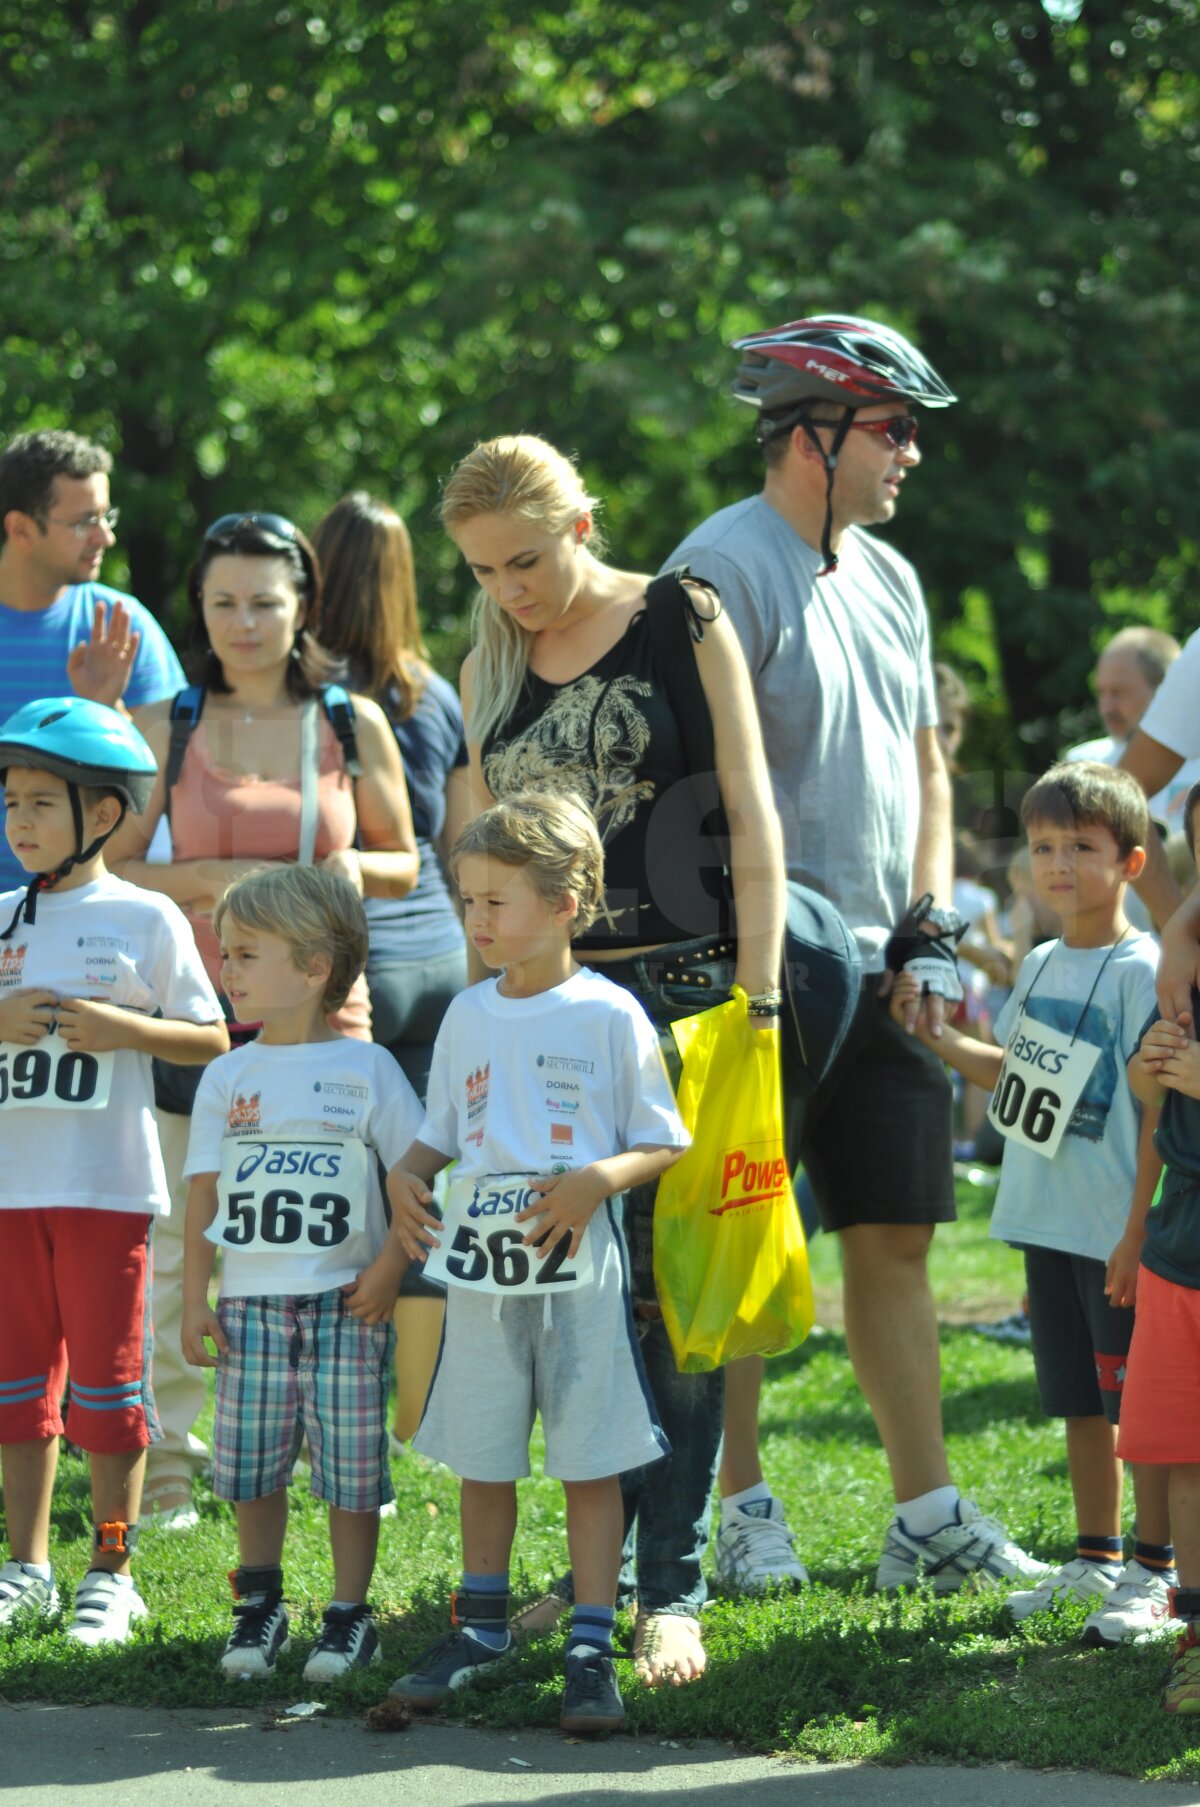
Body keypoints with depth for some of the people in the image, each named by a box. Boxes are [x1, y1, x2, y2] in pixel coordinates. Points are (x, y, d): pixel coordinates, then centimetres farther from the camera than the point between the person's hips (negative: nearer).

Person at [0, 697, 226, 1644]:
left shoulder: (145, 918, -2)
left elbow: (212, 1039, -1)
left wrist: (122, 1028, -15)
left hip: (109, 1184, -4)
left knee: (106, 1377, 0)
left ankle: (114, 1572, 10)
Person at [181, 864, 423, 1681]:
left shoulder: (366, 1069, -2)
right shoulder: (229, 1078, 7)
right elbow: (205, 1193, 8)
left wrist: (391, 1269, -9)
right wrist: (194, 1301, 4)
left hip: (346, 1304, -3)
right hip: (251, 1303, 3)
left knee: (351, 1468, 0)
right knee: (252, 1465, 4)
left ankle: (350, 1615, 11)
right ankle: (259, 1608, 18)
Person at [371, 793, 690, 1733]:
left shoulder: (608, 1015, -6)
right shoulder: (468, 1015, 8)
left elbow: (663, 1142, -3)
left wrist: (597, 1180, -20)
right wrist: (405, 1175, -2)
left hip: (578, 1267, -5)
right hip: (480, 1267, 5)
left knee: (590, 1461, -2)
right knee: (482, 1458, 12)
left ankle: (592, 1650, 4)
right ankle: (481, 1627, 27)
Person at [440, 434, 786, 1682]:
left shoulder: (680, 624, -1)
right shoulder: (491, 674, 12)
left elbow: (751, 816, -3)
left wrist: (757, 997, -8)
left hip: (683, 990, -4)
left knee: (669, 1287, -8)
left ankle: (673, 1586, -6)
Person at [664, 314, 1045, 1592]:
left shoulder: (888, 579, 16)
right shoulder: (724, 568, -9)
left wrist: (928, 934, 9)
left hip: (874, 973, 7)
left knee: (894, 1235, 7)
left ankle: (928, 1511, 10)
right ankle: (740, 1500, 9)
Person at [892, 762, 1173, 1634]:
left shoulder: (1142, 972, -12)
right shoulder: (1042, 966, 11)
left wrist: (1141, 1234, -17)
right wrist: (939, 1038, 13)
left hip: (1119, 1232, -7)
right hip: (1048, 1224, 8)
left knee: (1139, 1402, -2)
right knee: (1080, 1402, 16)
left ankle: (1154, 1571, 6)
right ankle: (1096, 1558, 28)